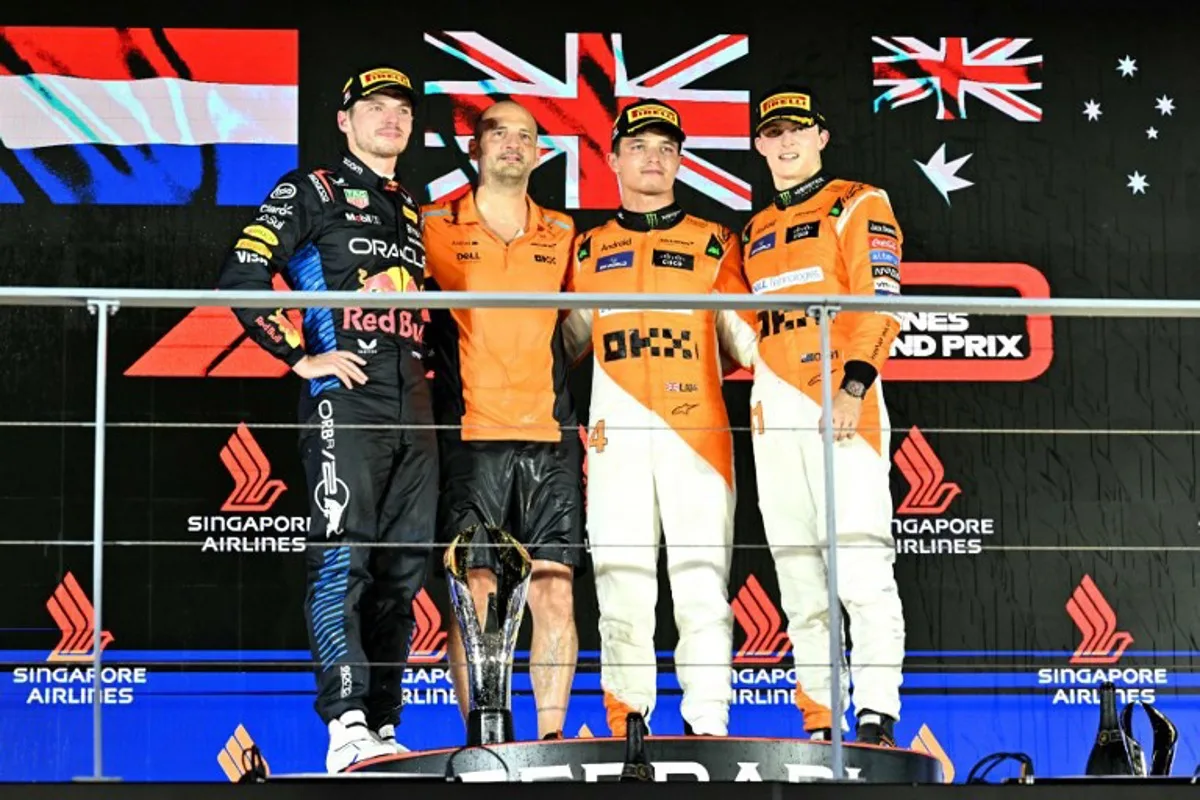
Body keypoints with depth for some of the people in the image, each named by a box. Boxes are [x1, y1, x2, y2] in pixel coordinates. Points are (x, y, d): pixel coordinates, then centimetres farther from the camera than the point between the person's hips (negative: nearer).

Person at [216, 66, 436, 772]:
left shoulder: (416, 213, 24)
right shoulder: (311, 193, 4)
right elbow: (242, 278, -5)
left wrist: (432, 365, 16)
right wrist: (302, 356, -9)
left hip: (414, 409, 7)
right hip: (346, 399, -7)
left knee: (404, 568, 5)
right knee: (343, 559, -14)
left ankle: (383, 727, 10)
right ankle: (347, 730, -19)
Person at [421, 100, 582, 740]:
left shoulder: (563, 235, 14)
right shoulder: (436, 226, 6)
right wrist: (445, 374, 2)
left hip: (550, 436, 2)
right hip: (469, 435, -2)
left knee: (554, 591, -1)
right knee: (473, 590, -5)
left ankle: (552, 736, 2)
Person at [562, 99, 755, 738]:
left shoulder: (714, 243, 15)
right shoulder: (589, 249, 19)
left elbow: (742, 336, 12)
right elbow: (567, 340, 19)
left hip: (696, 432, -1)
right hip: (614, 434, 1)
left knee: (701, 583, -8)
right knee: (620, 582, -2)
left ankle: (707, 727, -8)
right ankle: (625, 728, 3)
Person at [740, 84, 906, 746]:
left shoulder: (858, 206, 5)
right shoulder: (754, 233, 24)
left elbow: (879, 302, -6)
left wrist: (853, 386, -18)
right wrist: (757, 404, 13)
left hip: (841, 409, -6)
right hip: (774, 418, 6)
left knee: (860, 567, -14)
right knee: (800, 586, 4)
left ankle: (876, 718, -17)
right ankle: (820, 726, 6)